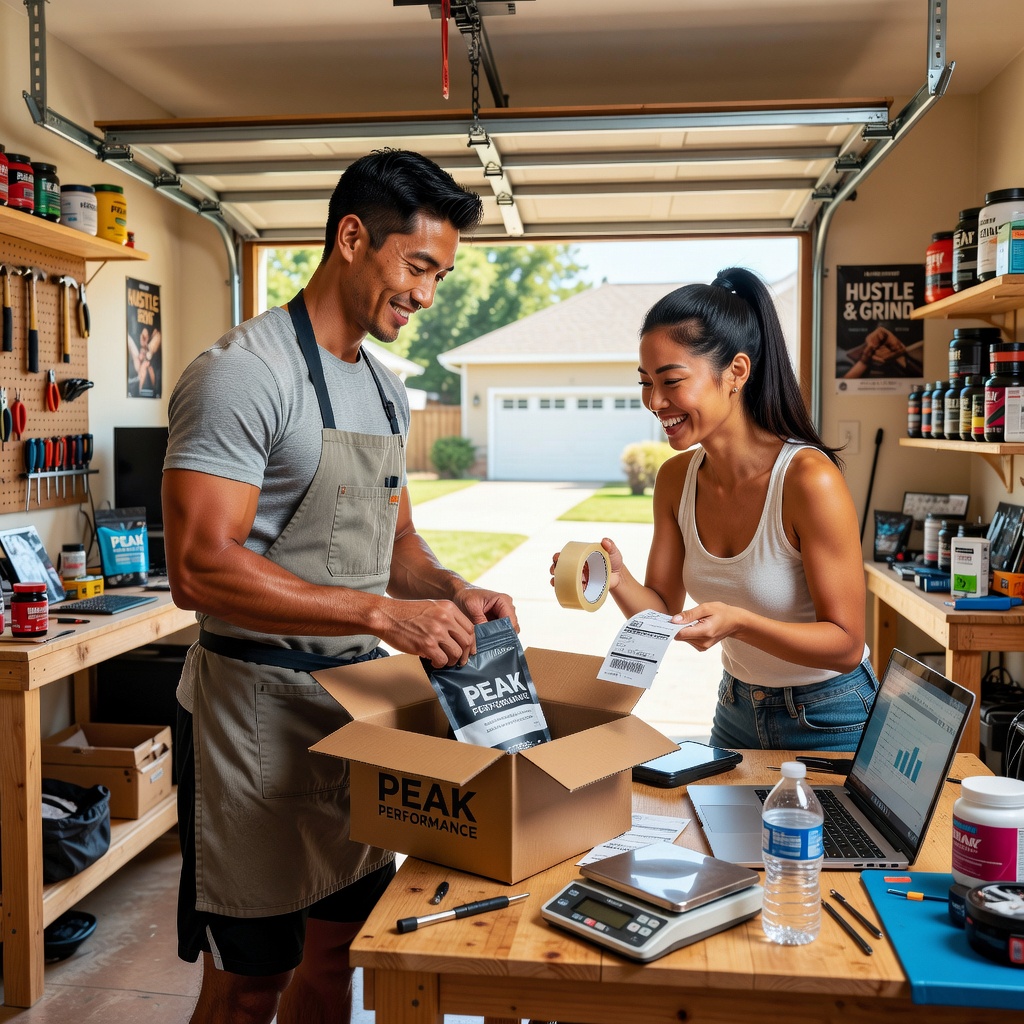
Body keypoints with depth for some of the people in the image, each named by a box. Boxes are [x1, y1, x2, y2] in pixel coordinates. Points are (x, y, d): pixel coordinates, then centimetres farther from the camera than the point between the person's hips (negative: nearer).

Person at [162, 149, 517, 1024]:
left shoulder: (386, 391, 12)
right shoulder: (242, 372, -15)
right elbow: (200, 567, -24)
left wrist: (451, 590, -2)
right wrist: (383, 614, -28)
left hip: (361, 703, 8)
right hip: (260, 706, -8)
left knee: (335, 949, 19)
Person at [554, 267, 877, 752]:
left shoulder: (810, 480, -27)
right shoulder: (676, 478, -8)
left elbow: (846, 644, -23)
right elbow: (663, 609, -3)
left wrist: (738, 622, -38)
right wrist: (619, 582, -24)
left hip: (827, 724, -5)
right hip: (738, 709, 6)